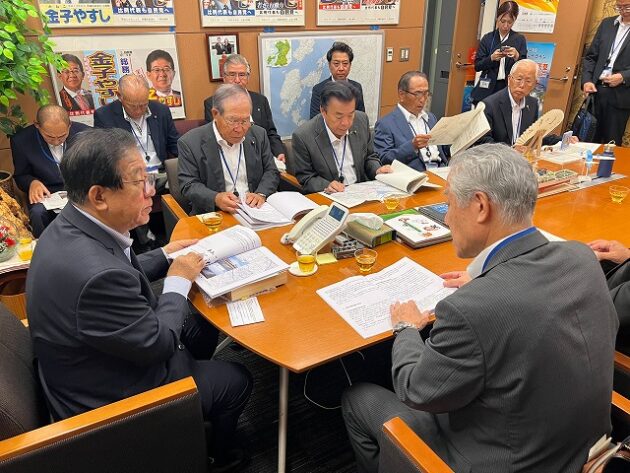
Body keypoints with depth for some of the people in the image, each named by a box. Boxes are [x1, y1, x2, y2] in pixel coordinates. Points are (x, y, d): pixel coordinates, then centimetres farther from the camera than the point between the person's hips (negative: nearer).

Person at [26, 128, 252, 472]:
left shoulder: (70, 227, -11)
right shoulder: (98, 274, -40)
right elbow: (157, 345, -25)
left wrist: (163, 256, 0)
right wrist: (178, 281, -14)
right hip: (111, 400, -8)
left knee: (200, 323, 20)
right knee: (238, 380, 10)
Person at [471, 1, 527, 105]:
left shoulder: (520, 39, 6)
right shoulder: (487, 38, 6)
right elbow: (477, 66, 3)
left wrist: (517, 57, -18)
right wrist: (491, 58, -15)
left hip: (509, 89, 0)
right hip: (487, 89, 1)